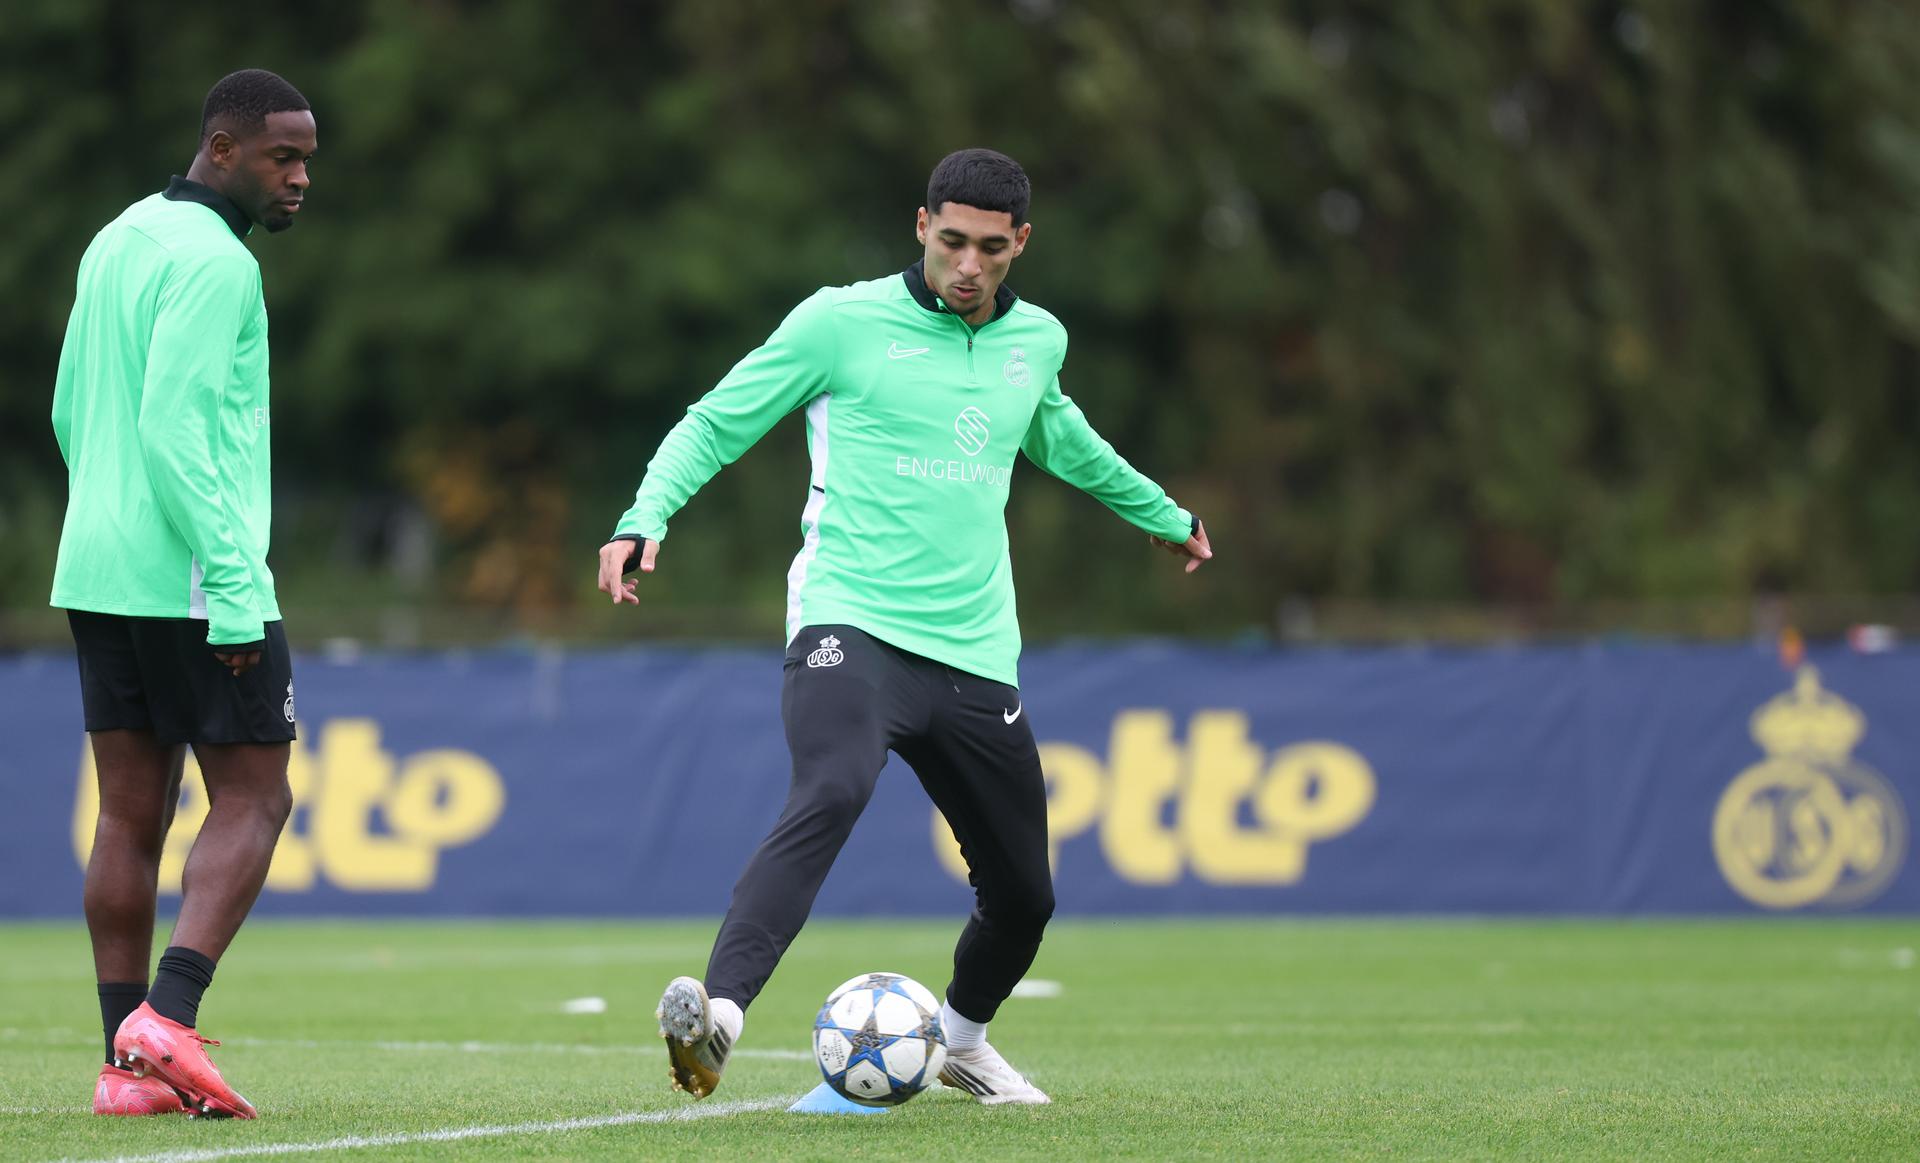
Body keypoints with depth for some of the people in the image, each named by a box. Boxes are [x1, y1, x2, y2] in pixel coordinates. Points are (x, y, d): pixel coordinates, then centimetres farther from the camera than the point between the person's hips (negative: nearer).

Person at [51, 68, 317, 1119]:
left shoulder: (116, 243, 15)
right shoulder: (214, 262, -13)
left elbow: (70, 412, 20)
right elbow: (171, 424, -21)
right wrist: (235, 587, -21)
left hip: (99, 575, 9)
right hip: (191, 579, -9)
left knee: (130, 814, 7)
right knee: (252, 798, -1)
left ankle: (128, 1065, 5)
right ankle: (167, 1020, -15)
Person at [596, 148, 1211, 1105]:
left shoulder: (1036, 341, 13)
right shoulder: (842, 322, -2)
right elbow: (713, 424, 4)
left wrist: (1162, 514, 50)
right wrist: (645, 520, -13)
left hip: (975, 656, 5)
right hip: (851, 627, -5)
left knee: (1023, 895, 10)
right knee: (830, 797, -35)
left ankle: (962, 1039, 41)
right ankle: (717, 1016, -47)